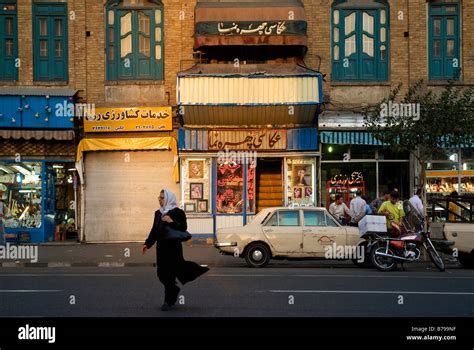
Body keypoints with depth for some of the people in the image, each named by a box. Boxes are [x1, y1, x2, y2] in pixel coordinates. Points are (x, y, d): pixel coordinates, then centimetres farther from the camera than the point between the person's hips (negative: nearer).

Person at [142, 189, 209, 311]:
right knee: (162, 273, 8)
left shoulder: (178, 212, -8)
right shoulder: (158, 213, 12)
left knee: (169, 273, -4)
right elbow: (154, 230, 16)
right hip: (161, 247, 6)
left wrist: (172, 222, -26)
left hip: (173, 248, -6)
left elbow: (184, 228, -15)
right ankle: (174, 290, 32)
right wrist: (147, 243, 11)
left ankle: (169, 300, 6)